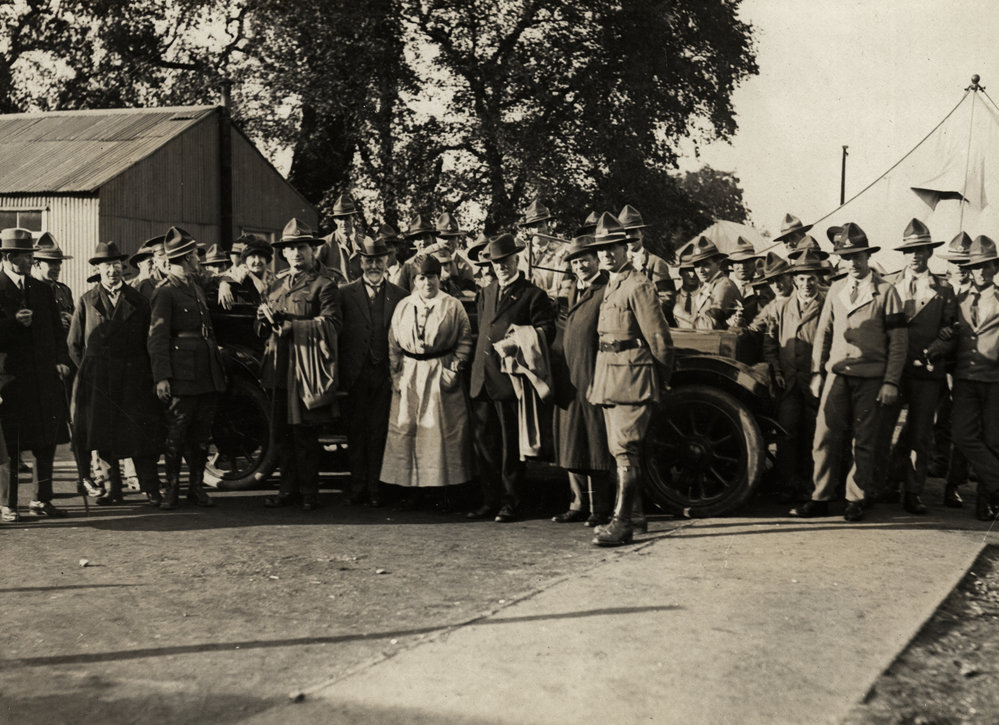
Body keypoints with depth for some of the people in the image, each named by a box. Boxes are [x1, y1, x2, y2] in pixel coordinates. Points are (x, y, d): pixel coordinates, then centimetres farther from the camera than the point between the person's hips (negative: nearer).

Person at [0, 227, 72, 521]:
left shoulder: (42, 290, 16)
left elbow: (57, 328, 15)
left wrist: (61, 359, 2)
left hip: (45, 377, 5)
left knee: (47, 442, 7)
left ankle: (42, 500, 18)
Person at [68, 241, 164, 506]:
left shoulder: (137, 300, 8)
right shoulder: (87, 300, 7)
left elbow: (148, 340, 9)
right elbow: (74, 343, 9)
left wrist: (143, 372, 1)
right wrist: (88, 371, 2)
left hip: (134, 377, -1)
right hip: (98, 380, 1)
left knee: (140, 432, -4)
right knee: (103, 434, 4)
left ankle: (150, 488, 1)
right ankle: (113, 488, 13)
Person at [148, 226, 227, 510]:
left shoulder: (197, 289, 20)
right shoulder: (165, 292, -6)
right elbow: (157, 337, -12)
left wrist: (218, 367, 20)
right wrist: (161, 376, -18)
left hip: (207, 374, 8)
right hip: (182, 375, -7)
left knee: (201, 433, 9)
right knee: (176, 433, -2)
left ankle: (197, 487, 16)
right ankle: (172, 489, 6)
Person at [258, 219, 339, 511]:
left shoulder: (323, 284, -1)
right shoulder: (278, 284, 20)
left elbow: (329, 324, -14)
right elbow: (262, 330, 22)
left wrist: (291, 326, -18)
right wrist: (264, 314, -1)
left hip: (307, 367, -6)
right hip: (279, 366, 6)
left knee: (304, 432, -4)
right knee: (282, 430, 8)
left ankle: (308, 492, 5)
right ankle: (289, 489, 18)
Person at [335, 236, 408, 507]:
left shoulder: (399, 296, 8)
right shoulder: (345, 294, 6)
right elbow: (337, 335, 3)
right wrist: (340, 375, -4)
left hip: (385, 375, 0)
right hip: (355, 375, 0)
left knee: (379, 432, 1)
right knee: (356, 432, 5)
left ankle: (375, 487, 9)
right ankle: (358, 487, 13)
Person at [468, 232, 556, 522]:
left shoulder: (533, 295, -1)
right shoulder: (485, 293, 19)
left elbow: (546, 332, -6)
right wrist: (476, 366, 16)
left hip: (511, 379, -6)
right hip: (482, 380, 6)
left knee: (511, 445, 0)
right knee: (485, 443, 8)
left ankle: (510, 503, 7)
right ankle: (490, 500, 17)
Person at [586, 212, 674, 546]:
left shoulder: (638, 286, -10)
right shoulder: (610, 287, 18)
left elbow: (659, 337, -10)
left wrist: (661, 378, -4)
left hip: (632, 375, -9)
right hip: (609, 377, 9)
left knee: (625, 449, -13)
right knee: (620, 449, 15)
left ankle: (622, 522, -15)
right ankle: (635, 510, 27)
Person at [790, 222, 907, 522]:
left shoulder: (885, 292, 0)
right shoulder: (836, 290, 12)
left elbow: (899, 341, -2)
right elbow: (823, 333, 17)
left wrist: (891, 382, -8)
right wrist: (817, 372, 10)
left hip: (871, 379, -3)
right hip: (837, 374, 3)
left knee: (864, 442, 3)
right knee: (825, 437, -2)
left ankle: (856, 500, 12)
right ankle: (821, 498, 4)